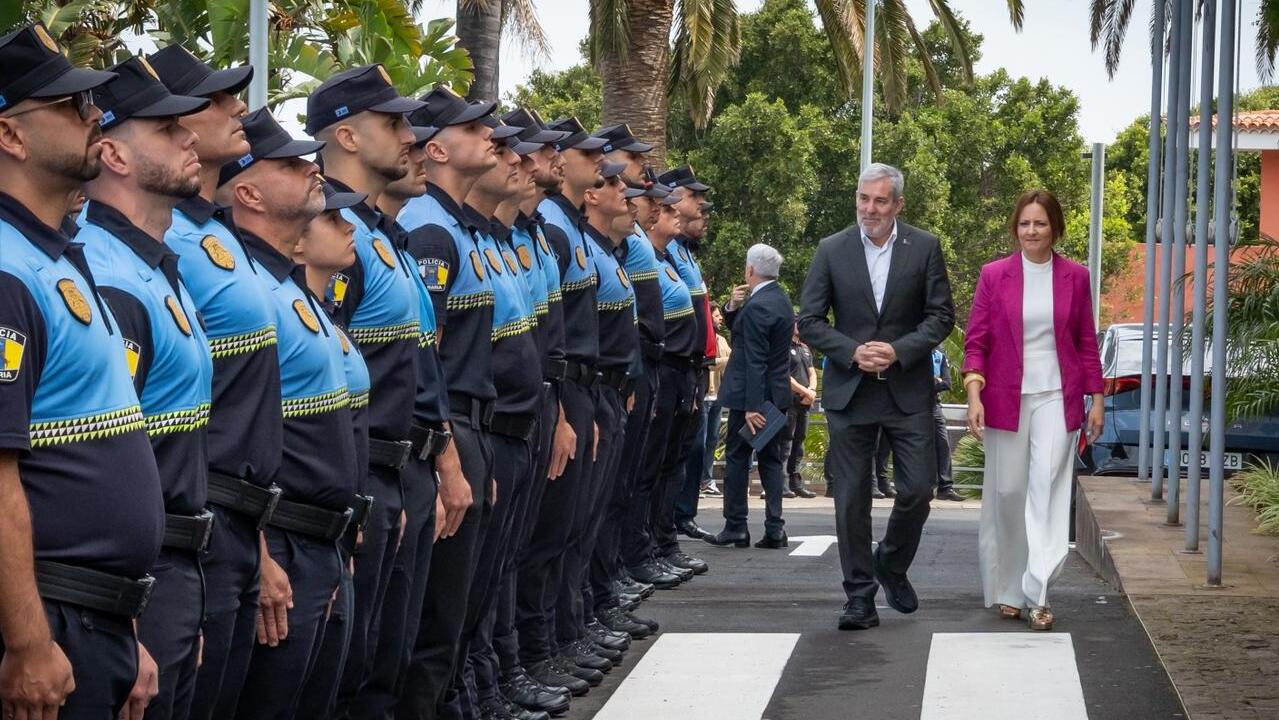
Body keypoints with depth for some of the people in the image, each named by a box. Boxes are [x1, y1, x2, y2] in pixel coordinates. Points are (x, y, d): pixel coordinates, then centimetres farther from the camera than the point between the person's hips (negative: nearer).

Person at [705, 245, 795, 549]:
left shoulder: (757, 306, -20)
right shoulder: (781, 299, 10)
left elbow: (755, 360, -23)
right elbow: (742, 332, 19)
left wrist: (752, 406, -24)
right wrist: (733, 308, 1)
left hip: (751, 396, -9)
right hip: (777, 394, 9)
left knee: (737, 458, 2)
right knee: (771, 459, 9)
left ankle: (735, 527, 5)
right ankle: (774, 529, 6)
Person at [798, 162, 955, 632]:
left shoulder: (924, 248, 0)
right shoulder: (831, 250, 1)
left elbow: (941, 315, 0)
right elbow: (809, 321, 2)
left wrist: (899, 351, -14)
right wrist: (853, 352, -13)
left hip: (908, 389, 0)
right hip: (849, 390, 0)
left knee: (918, 488, -2)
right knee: (851, 498, 1)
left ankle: (892, 565, 25)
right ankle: (860, 596, 9)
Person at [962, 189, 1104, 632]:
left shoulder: (1075, 277, 4)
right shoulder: (994, 276, 1)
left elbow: (1087, 343, 9)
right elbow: (976, 341, 1)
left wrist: (1096, 400, 7)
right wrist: (974, 395, -10)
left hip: (1056, 398, 0)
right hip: (1006, 398, 0)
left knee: (1048, 487, -11)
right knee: (1007, 492, 5)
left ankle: (1037, 594, -13)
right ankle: (1007, 590, 19)